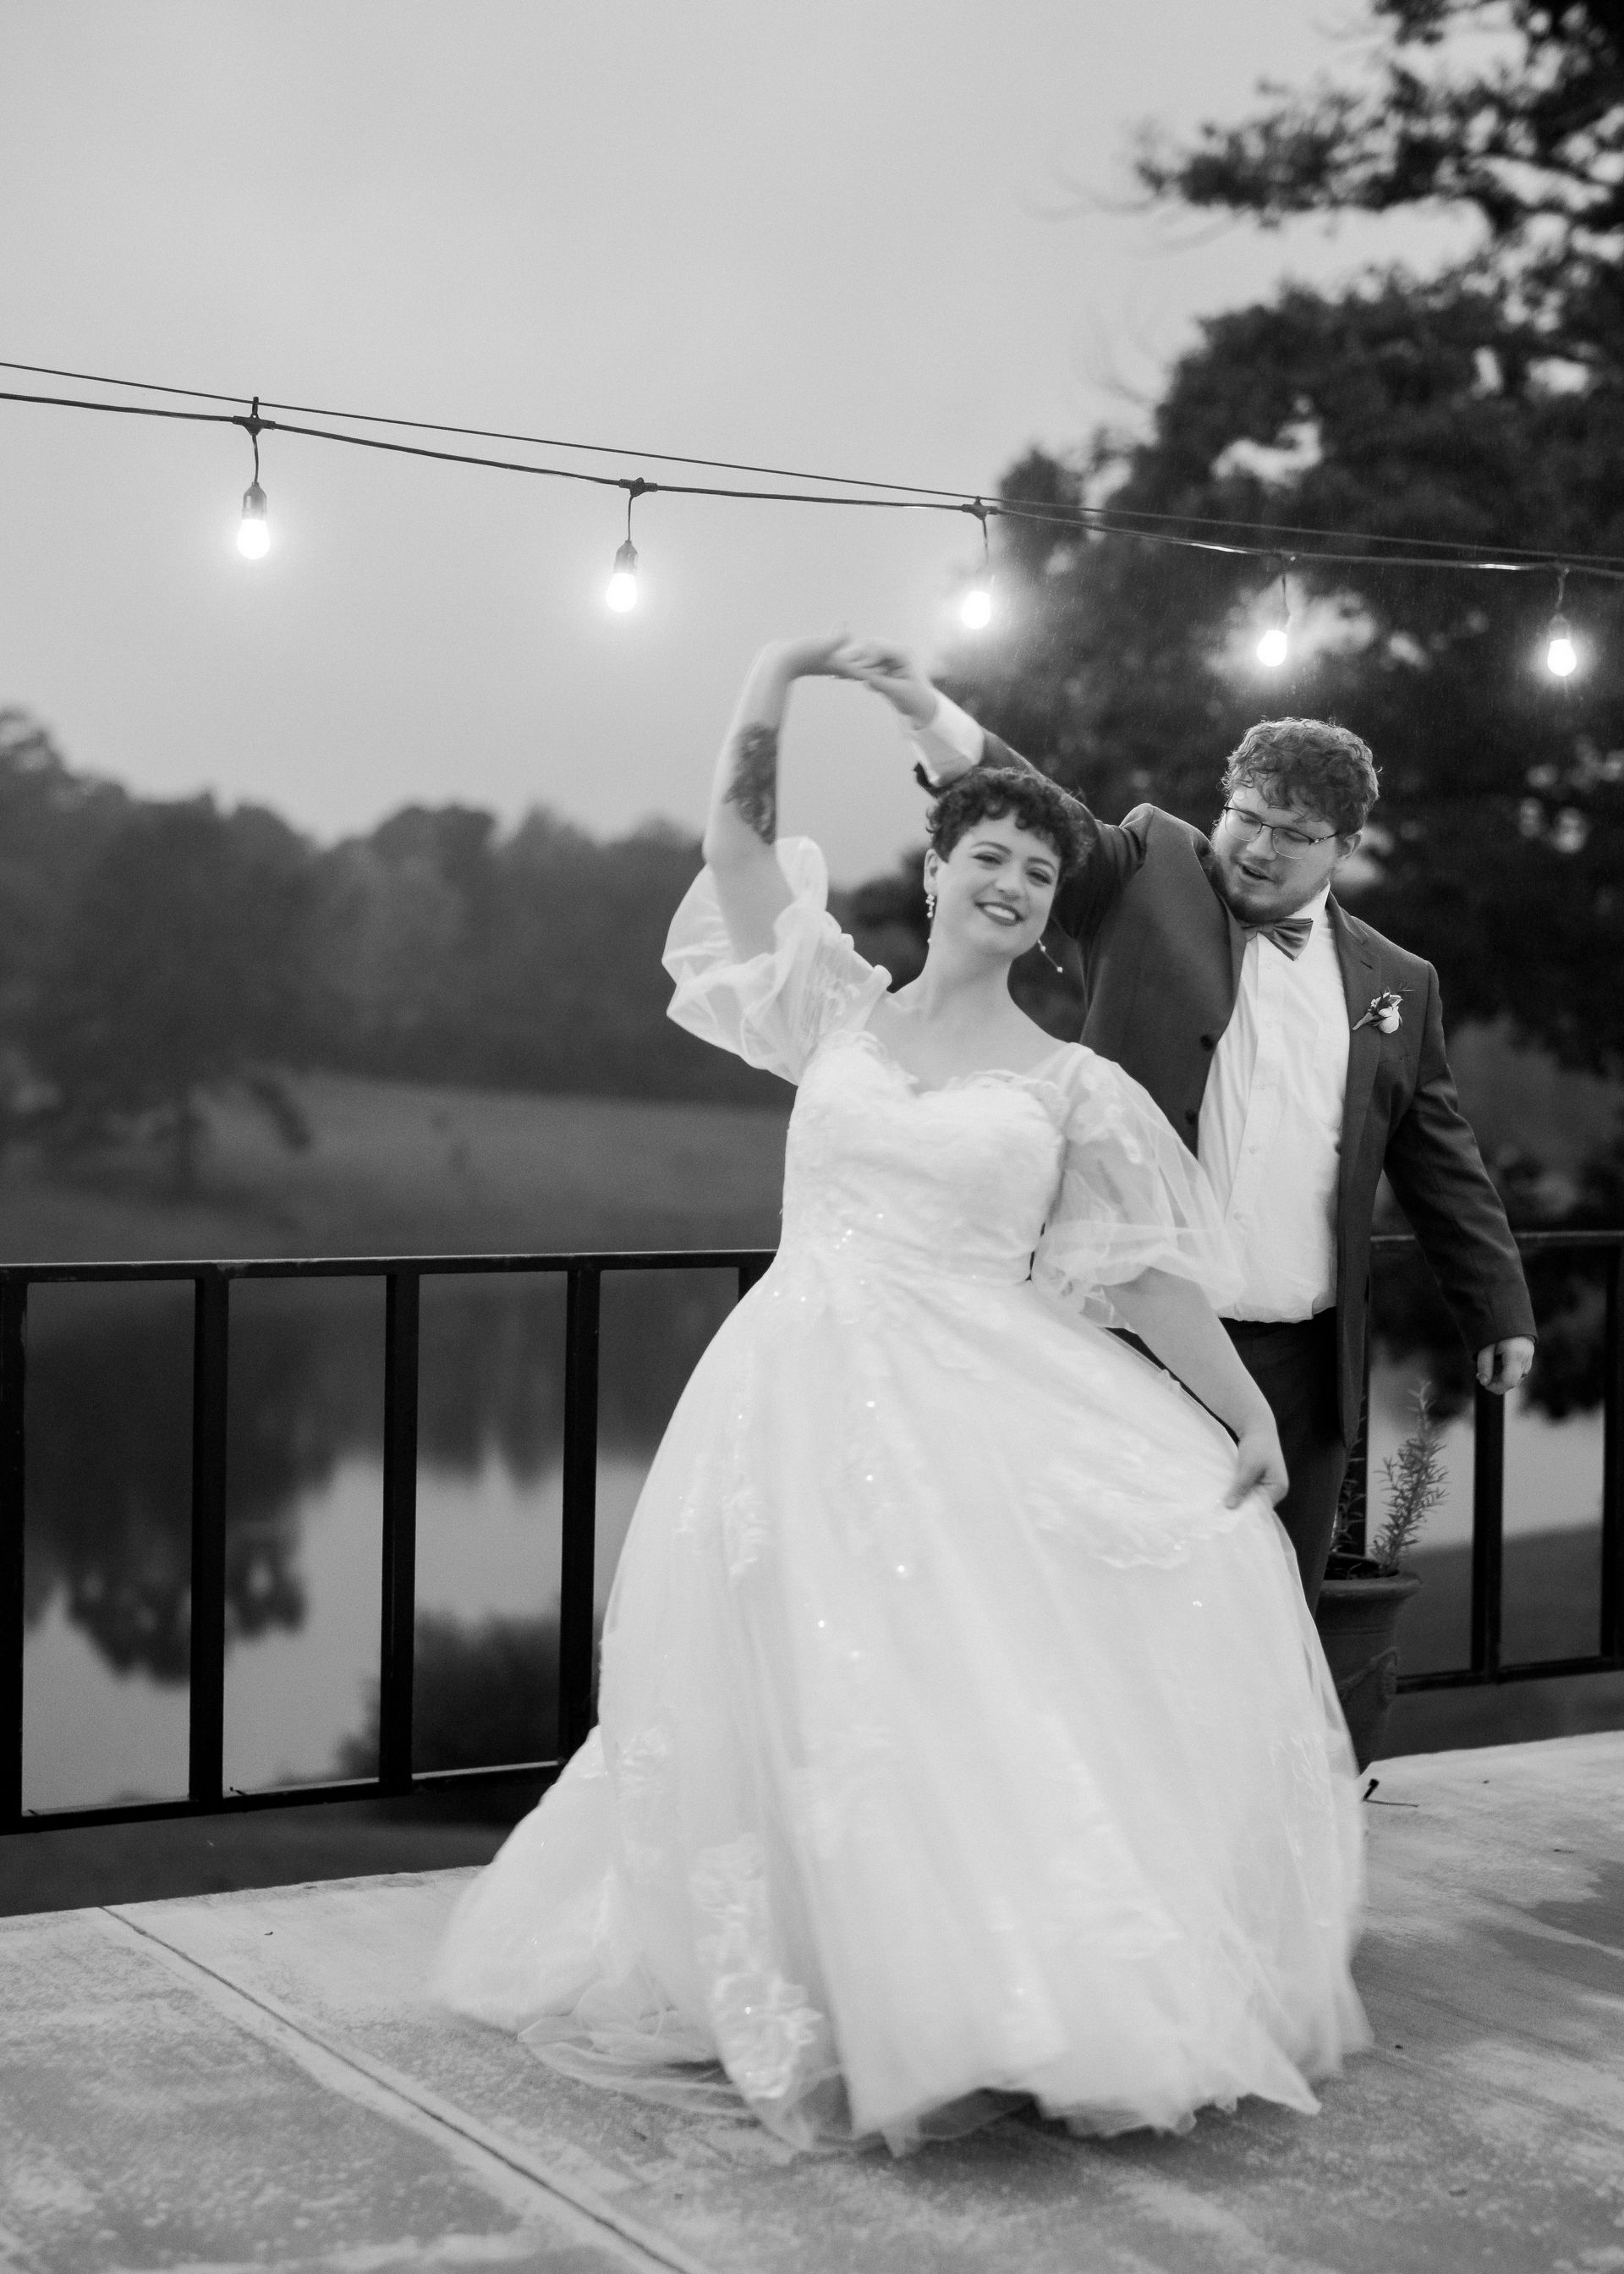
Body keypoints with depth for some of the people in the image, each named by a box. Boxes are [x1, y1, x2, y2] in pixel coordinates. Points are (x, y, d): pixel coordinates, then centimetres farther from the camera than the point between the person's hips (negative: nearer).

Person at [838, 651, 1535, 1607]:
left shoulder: (1397, 984, 13)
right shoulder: (1150, 869, 7)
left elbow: (1443, 1163, 16)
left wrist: (1501, 1311, 14)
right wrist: (930, 712, -25)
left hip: (1302, 1365, 3)